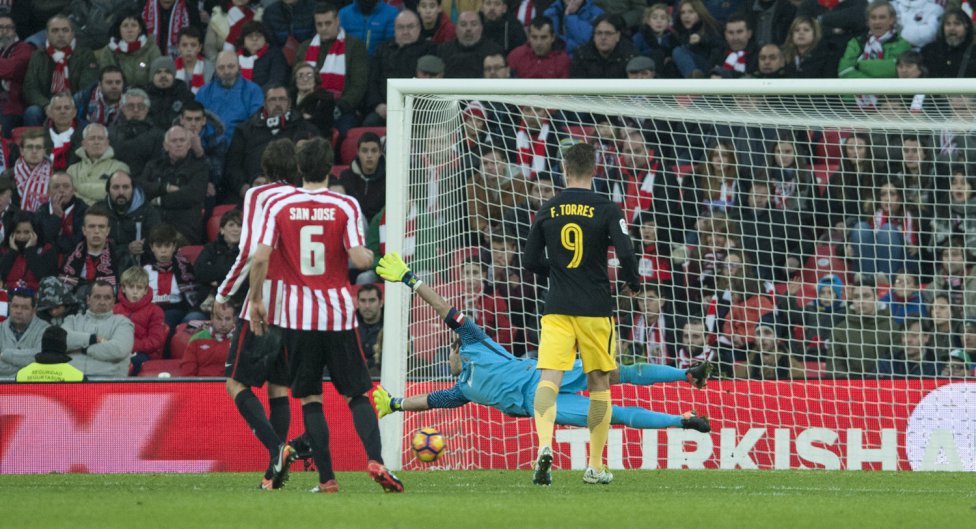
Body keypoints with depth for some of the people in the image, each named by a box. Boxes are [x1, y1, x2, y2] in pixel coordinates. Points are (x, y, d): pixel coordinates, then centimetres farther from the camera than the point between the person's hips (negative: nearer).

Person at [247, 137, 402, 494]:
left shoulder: (278, 206, -1)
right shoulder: (346, 206, -3)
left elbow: (260, 257, -8)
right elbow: (358, 259, -11)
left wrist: (256, 300, 4)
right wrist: (369, 257, 12)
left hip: (296, 316, 0)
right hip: (338, 315, 0)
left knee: (310, 400, 6)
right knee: (357, 394, 8)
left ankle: (327, 478, 0)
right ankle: (375, 460, -13)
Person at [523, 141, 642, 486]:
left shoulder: (548, 210, 5)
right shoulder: (606, 210, -3)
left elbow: (531, 261, 10)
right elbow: (626, 254, -13)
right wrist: (633, 282, 8)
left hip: (557, 308, 1)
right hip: (595, 309, -1)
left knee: (549, 379, -8)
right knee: (599, 384, 12)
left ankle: (544, 445, -34)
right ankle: (596, 467, 15)